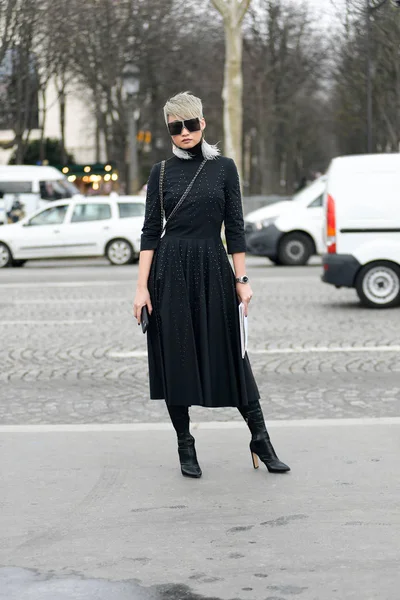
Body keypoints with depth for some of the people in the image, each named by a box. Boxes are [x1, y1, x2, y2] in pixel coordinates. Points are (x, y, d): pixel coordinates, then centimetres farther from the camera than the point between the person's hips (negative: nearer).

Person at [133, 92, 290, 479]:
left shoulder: (223, 168, 4)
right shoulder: (162, 172, 4)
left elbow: (234, 227, 4)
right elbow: (150, 231, 2)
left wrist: (241, 279, -1)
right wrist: (142, 287, -5)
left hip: (213, 269, 0)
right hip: (171, 271, 0)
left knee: (230, 355, 2)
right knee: (176, 358, 2)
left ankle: (260, 441, 11)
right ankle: (185, 447, 14)